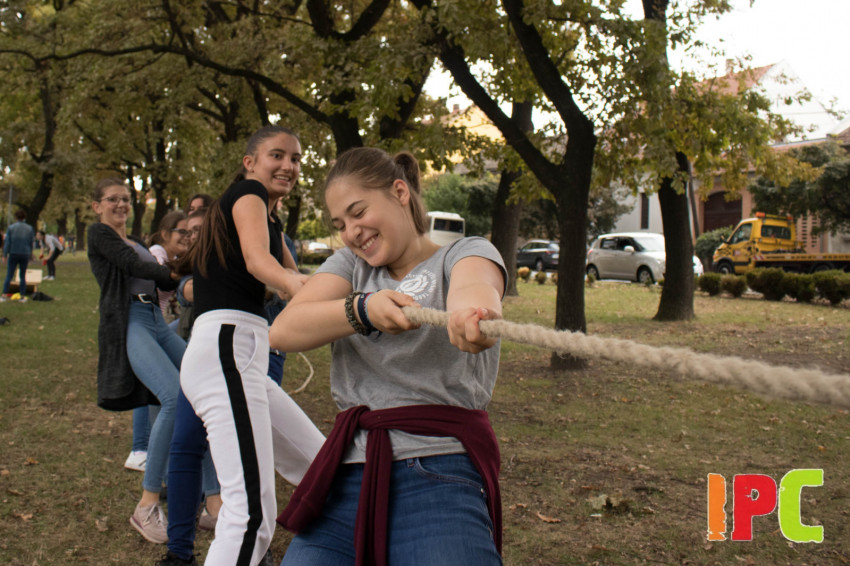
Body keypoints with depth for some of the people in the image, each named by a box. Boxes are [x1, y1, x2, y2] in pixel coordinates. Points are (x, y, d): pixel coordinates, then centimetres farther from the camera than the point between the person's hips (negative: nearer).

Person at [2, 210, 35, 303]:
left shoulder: (11, 228, -3)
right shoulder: (29, 229, 3)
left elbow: (7, 242, -6)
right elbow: (31, 243, 6)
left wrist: (4, 255, -3)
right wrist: (30, 254, 17)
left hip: (13, 254, -1)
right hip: (25, 255, 2)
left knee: (9, 276, 1)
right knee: (23, 276, 9)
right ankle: (23, 296, 7)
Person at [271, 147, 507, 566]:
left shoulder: (465, 253, 6)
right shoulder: (350, 264, 18)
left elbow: (474, 285, -20)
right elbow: (283, 331, 1)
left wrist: (473, 310, -44)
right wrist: (362, 310, -17)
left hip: (439, 474, -4)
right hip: (346, 478, 5)